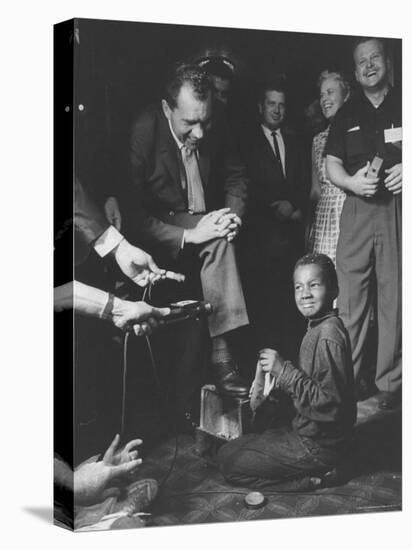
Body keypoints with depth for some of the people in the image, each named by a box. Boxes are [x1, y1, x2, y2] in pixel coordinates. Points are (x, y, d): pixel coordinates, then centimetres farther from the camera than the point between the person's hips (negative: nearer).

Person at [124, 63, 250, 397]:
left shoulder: (215, 130, -5)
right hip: (160, 227, -5)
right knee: (219, 242, -30)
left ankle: (221, 353, -25)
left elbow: (236, 177, 11)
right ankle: (221, 353, -29)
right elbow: (132, 211, -22)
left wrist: (233, 214, -9)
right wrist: (188, 235, -29)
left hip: (206, 220, 5)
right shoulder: (142, 132, -20)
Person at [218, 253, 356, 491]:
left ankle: (314, 479, -4)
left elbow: (329, 403, -28)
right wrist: (277, 376, 3)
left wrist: (284, 371, -25)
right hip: (308, 432, 10)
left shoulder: (329, 335, -25)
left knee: (228, 460, -5)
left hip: (319, 446, -10)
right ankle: (321, 471, 11)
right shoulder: (319, 328, 6)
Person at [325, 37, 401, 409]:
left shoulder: (403, 106, 7)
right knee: (351, 298, 0)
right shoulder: (347, 115, 15)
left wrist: (405, 171, -14)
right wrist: (352, 182, -7)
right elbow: (332, 165, 13)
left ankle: (389, 383, 5)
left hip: (398, 209, -2)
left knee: (394, 298, -2)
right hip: (357, 209, 2)